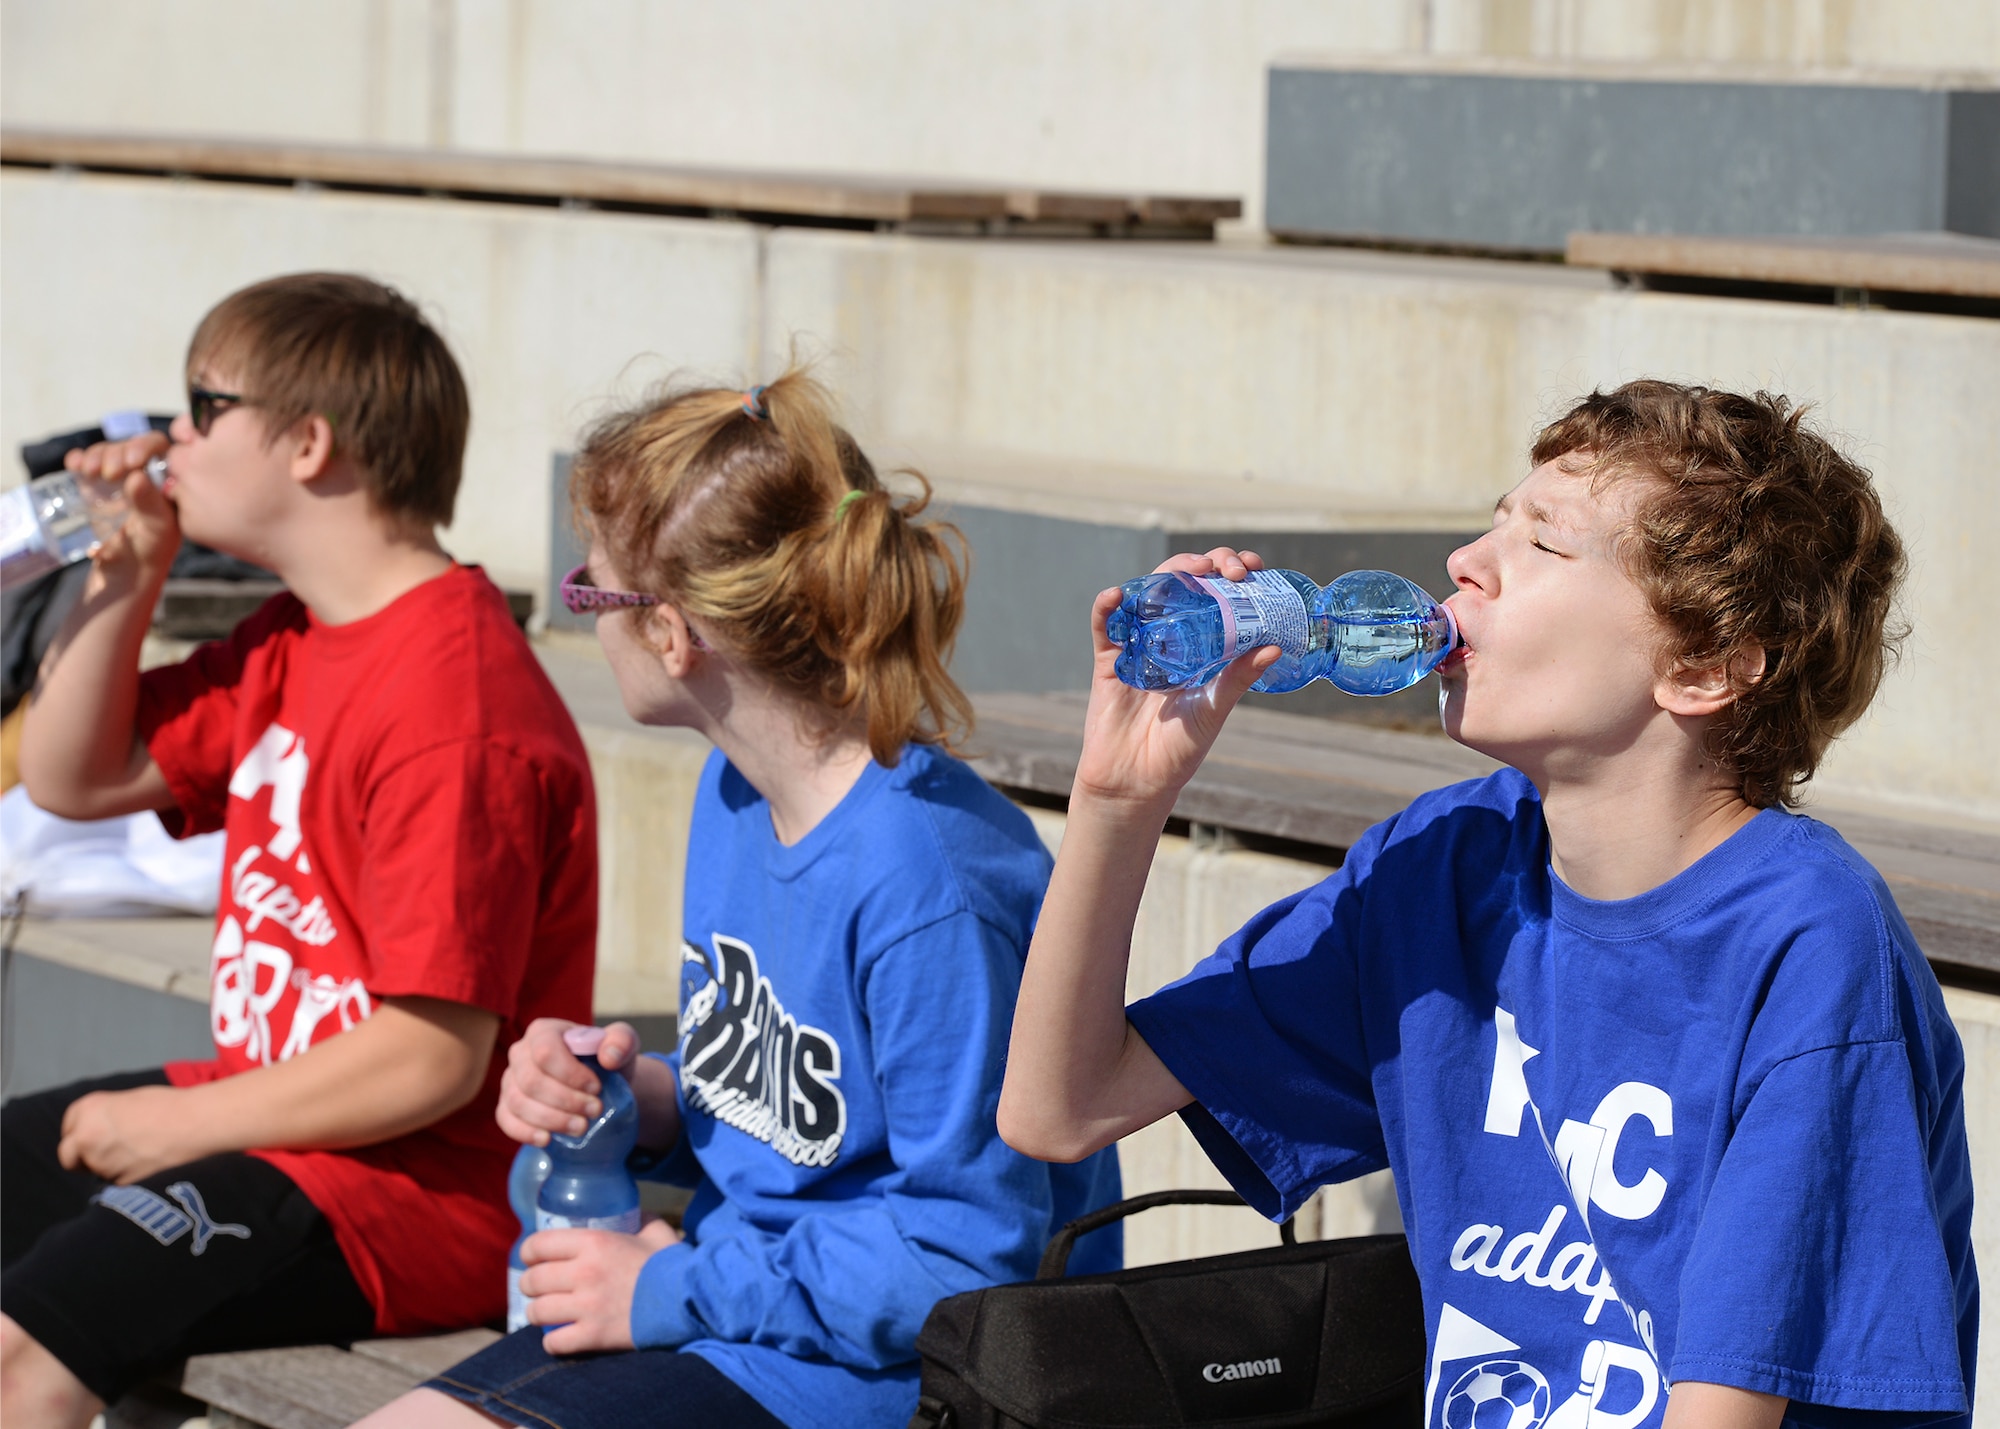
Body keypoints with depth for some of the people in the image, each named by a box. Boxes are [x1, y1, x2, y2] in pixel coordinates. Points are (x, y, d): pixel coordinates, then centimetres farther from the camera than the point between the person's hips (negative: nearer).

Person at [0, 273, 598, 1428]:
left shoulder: (454, 702, -22)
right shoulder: (292, 648, 11)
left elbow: (434, 1060, -25)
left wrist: (177, 1125, -15)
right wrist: (127, 576, 7)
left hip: (426, 1179, -11)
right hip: (274, 1107, 11)